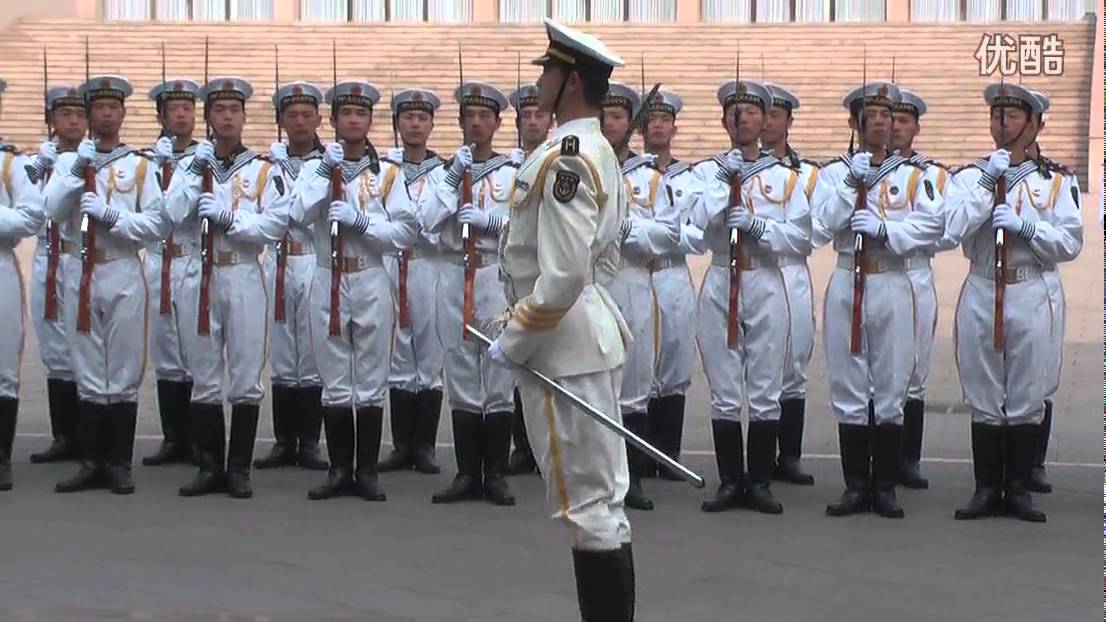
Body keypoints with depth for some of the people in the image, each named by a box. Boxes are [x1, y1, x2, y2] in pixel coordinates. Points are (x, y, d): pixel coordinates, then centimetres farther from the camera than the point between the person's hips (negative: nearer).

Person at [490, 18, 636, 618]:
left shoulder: (563, 159, -19)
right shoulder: (597, 151, 14)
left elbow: (562, 274, -25)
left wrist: (514, 340, -14)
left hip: (562, 346, -11)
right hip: (588, 333, 11)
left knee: (586, 503, -5)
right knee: (601, 497, 14)